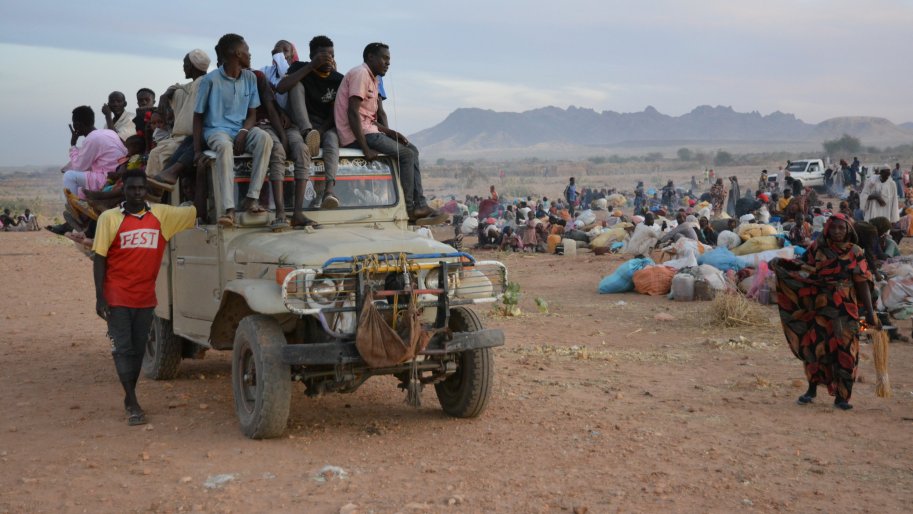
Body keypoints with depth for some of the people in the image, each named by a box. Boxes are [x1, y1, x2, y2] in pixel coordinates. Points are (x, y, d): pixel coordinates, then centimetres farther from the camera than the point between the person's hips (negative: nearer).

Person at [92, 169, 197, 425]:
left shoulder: (161, 215, 2)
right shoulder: (109, 218, -4)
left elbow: (194, 212, 5)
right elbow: (99, 258, -4)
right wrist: (99, 297, -8)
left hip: (145, 296, 3)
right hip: (117, 297, -3)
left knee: (138, 349, 12)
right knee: (123, 349, -2)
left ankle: (130, 397, 27)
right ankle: (133, 405, 2)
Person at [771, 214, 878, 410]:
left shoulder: (855, 253, 0)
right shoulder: (817, 248, 2)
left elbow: (862, 284, -1)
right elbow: (804, 268, 9)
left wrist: (870, 313, -4)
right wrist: (780, 264, -7)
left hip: (846, 309, -1)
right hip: (821, 306, 1)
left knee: (845, 350, -2)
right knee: (816, 346, 1)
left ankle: (841, 397, 7)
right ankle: (811, 390, 17)